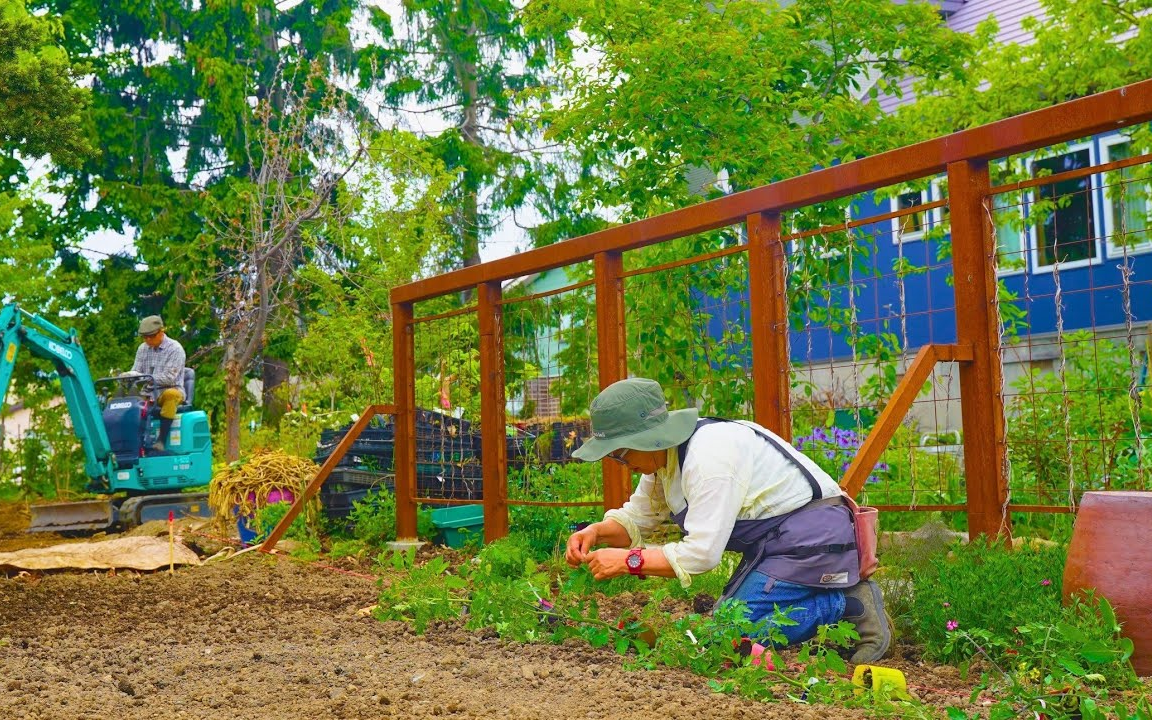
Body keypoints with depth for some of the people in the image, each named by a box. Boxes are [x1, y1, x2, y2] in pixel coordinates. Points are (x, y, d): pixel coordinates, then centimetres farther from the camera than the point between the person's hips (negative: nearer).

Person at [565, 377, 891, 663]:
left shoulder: (709, 456, -27)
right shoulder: (663, 452, 3)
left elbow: (702, 553, -28)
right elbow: (637, 517, 12)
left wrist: (628, 561, -23)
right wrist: (597, 531, -7)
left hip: (811, 536, -10)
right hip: (774, 542, 10)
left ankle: (849, 605, -5)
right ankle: (839, 599, 13)